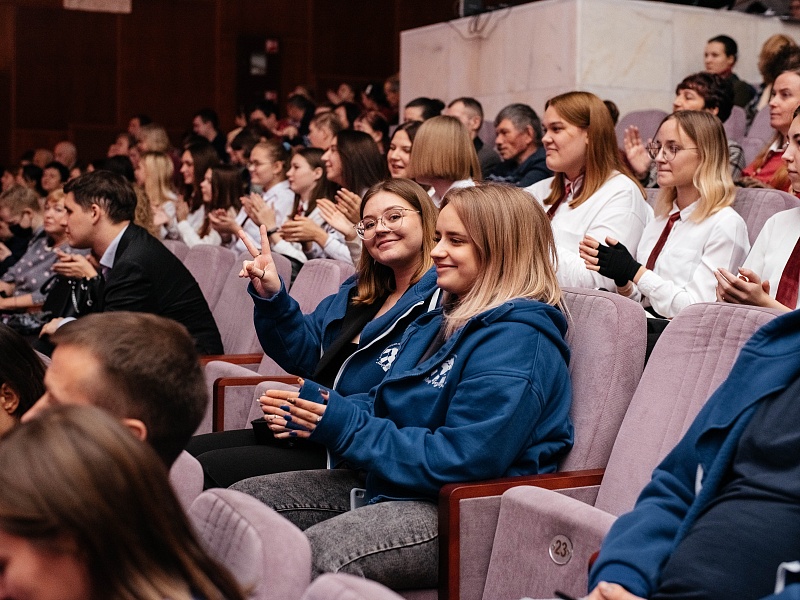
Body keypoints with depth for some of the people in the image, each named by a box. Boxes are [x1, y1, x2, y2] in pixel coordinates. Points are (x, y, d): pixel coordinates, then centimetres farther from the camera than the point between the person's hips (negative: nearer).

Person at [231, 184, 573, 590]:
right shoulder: (446, 320, 15)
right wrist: (310, 416, -1)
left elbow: (462, 459, -23)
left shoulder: (518, 342, -17)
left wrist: (346, 426, -19)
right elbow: (386, 406, 19)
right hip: (386, 482, 10)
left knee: (316, 556, -33)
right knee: (241, 498, 1)